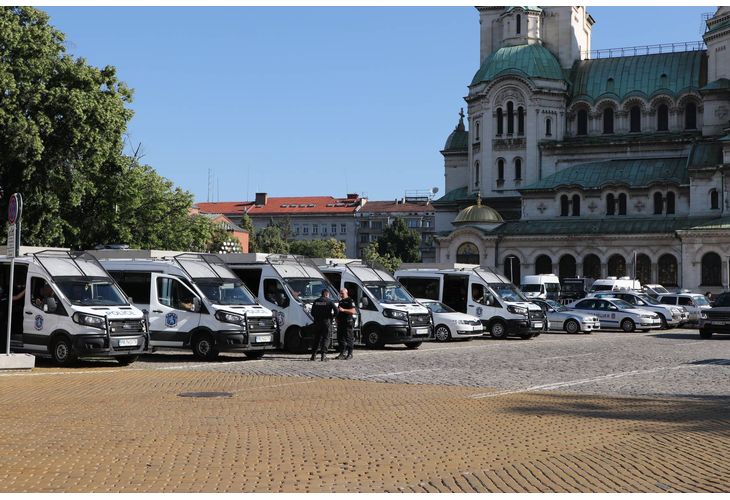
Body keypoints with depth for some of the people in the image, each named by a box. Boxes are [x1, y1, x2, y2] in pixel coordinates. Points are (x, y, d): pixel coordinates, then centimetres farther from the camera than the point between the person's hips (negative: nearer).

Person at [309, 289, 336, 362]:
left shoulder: (316, 301, 10)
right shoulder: (329, 301, -4)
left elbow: (312, 312, 11)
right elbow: (336, 311, -12)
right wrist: (331, 316, 4)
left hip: (317, 322, 4)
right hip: (326, 321, -4)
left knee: (316, 338, 13)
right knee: (325, 338, 0)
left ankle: (313, 355, 11)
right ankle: (323, 354, -10)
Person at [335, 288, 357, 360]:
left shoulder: (350, 301, -6)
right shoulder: (341, 301, 21)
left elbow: (353, 311, -19)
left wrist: (343, 310, -26)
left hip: (348, 322, -8)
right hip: (341, 323, 8)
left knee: (349, 339, -5)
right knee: (340, 338, 7)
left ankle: (350, 354, -1)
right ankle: (342, 354, 13)